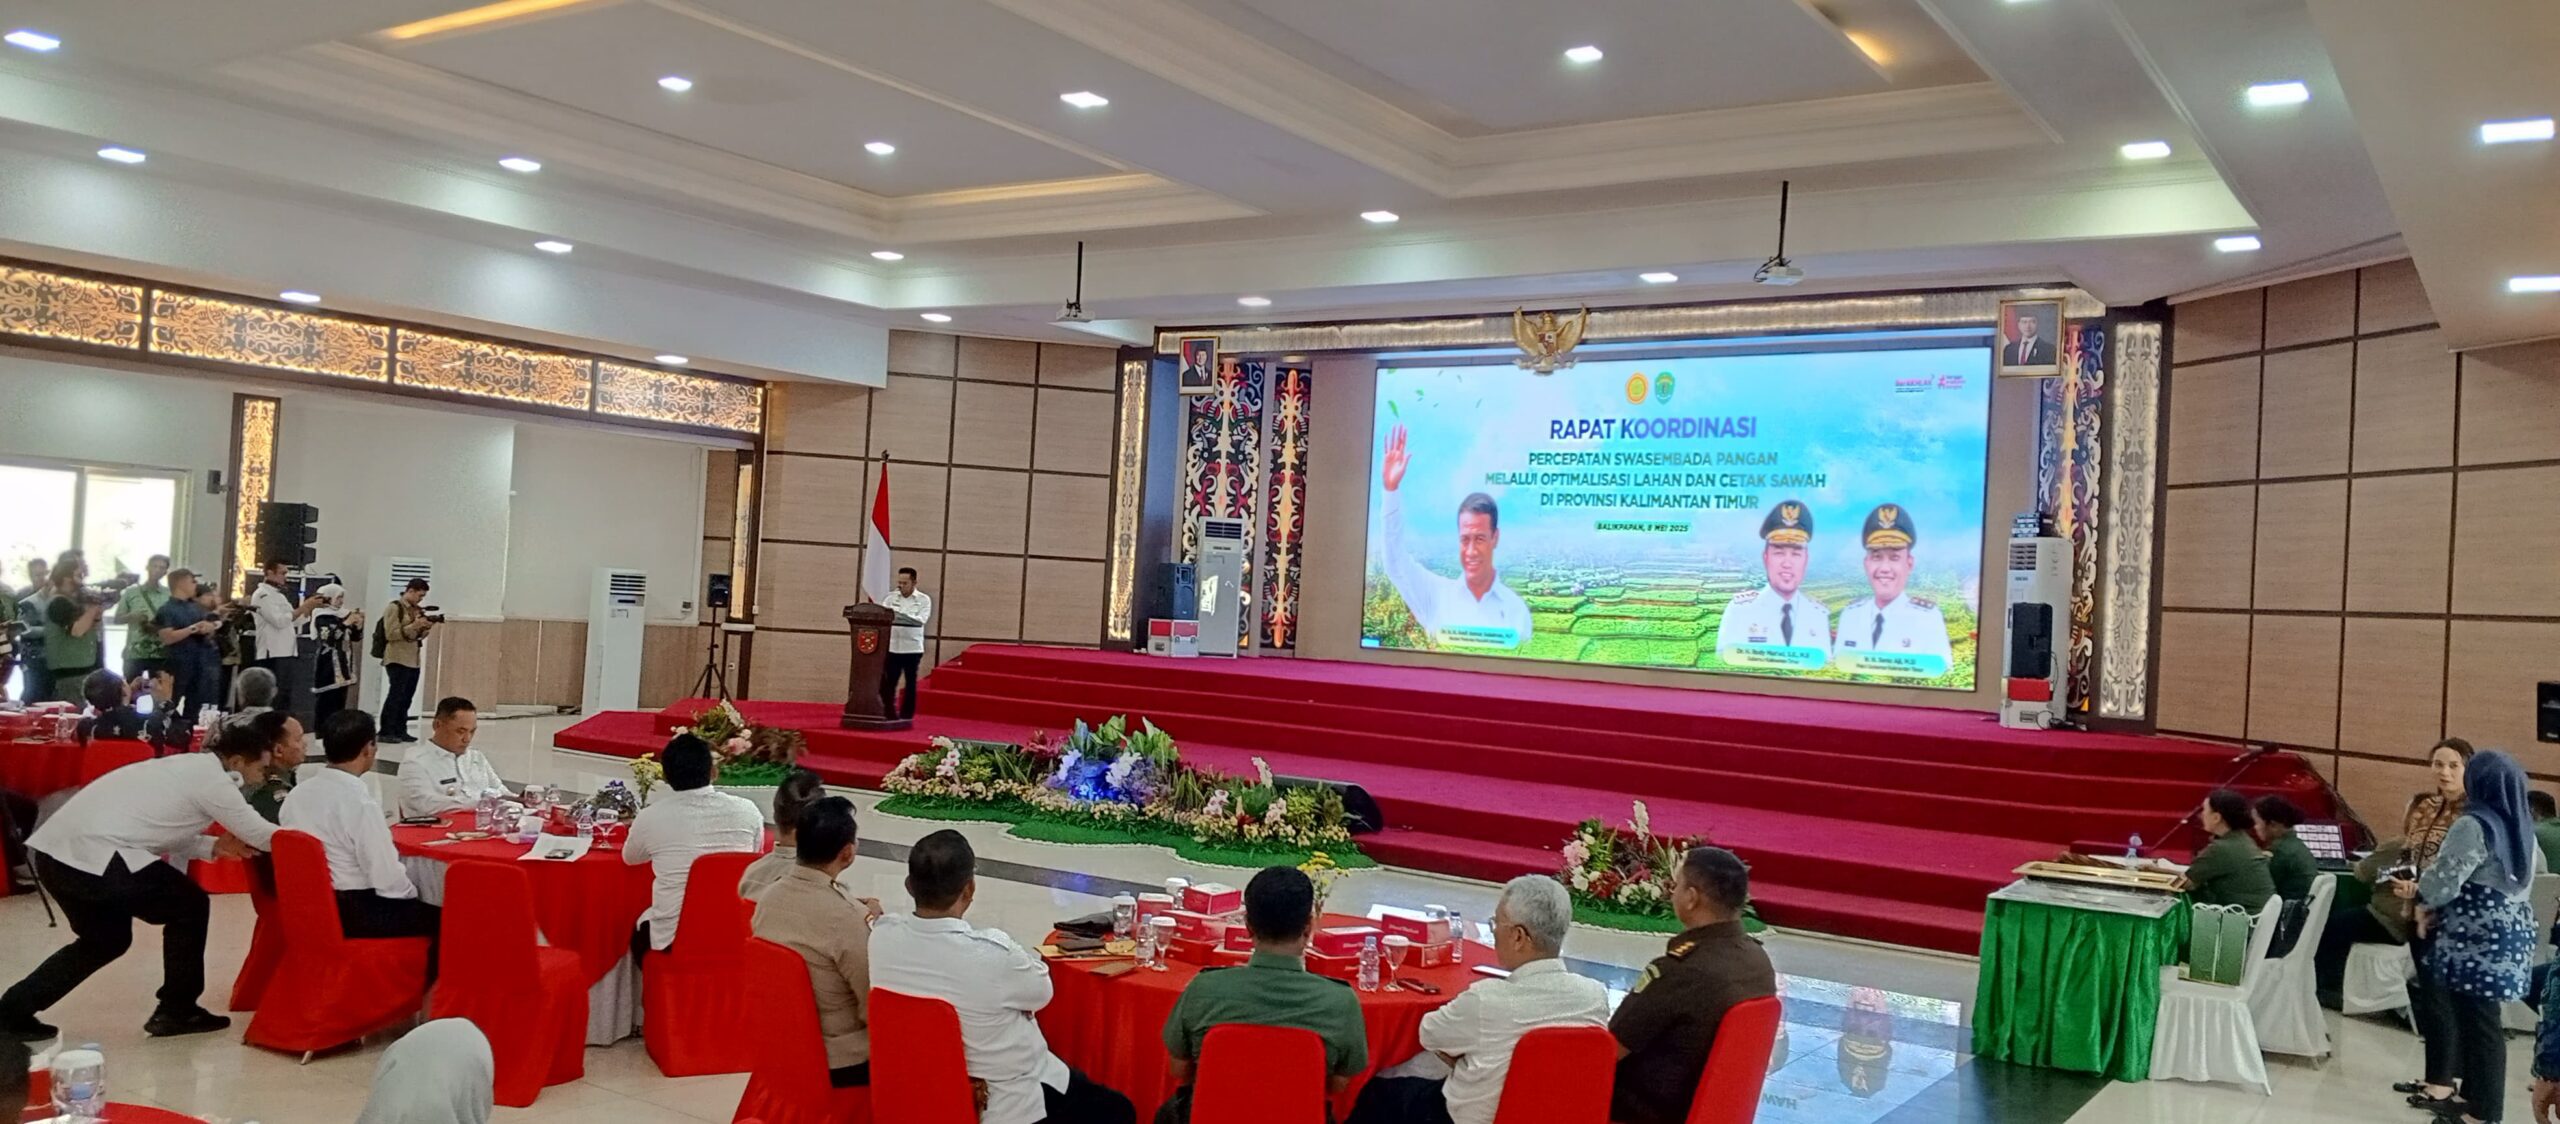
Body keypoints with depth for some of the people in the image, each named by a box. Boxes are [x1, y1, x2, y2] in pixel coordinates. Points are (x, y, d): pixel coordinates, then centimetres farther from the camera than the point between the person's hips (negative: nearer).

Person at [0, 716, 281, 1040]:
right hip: (91, 854, -9)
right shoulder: (213, 779, -6)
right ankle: (176, 1011, 12)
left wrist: (214, 846, 14)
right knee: (190, 906, 5)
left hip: (58, 850, 9)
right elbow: (259, 834, 0)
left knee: (106, 940, 25)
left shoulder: (189, 766, 21)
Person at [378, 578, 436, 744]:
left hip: (413, 660, 7)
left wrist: (427, 628, 2)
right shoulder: (394, 607, -6)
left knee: (407, 698, 6)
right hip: (397, 660, -7)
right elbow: (391, 634, -13)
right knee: (396, 696, -8)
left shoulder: (416, 610, 16)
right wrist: (413, 626, -20)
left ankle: (400, 731, 11)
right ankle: (386, 733, -5)